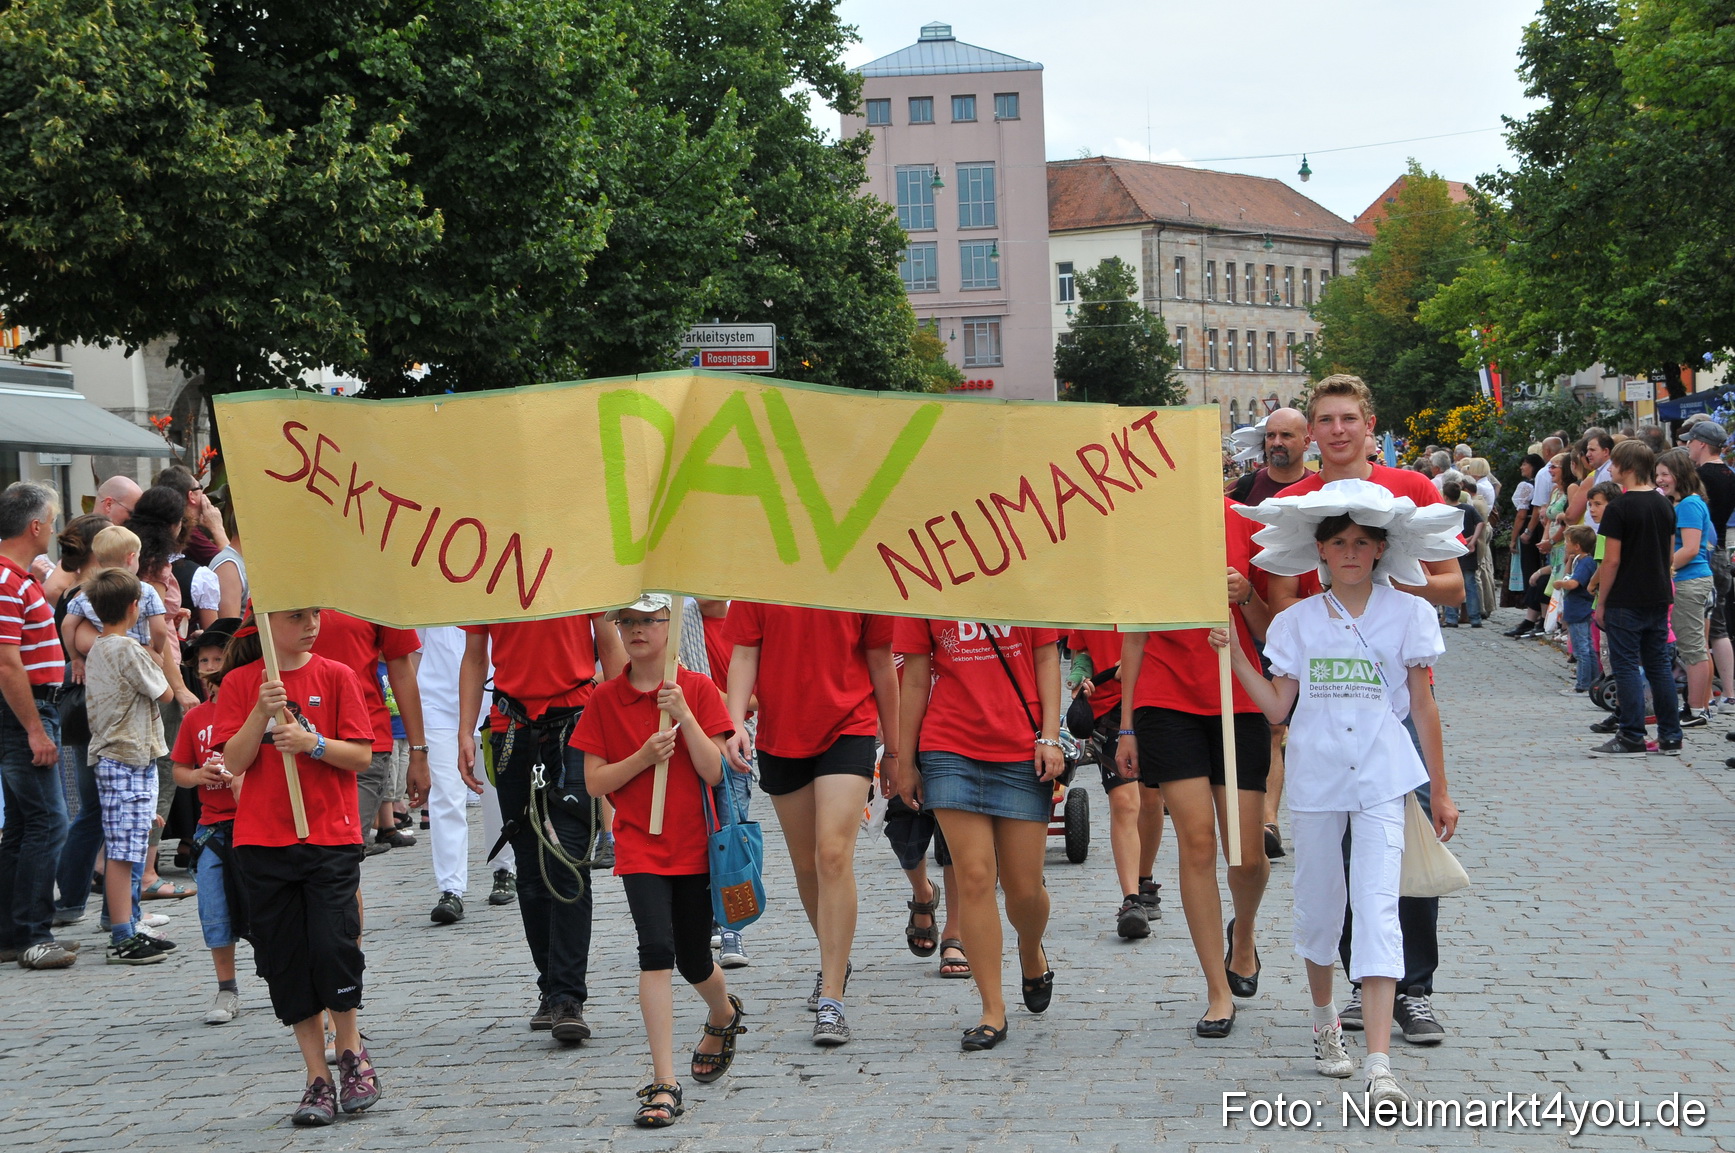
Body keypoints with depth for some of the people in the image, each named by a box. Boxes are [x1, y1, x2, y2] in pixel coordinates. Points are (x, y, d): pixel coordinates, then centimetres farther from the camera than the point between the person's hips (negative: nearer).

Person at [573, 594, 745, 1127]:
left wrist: (683, 715, -19)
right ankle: (663, 1084, -15)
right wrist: (644, 757, -16)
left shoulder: (697, 689, -2)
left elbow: (713, 772, -9)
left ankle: (724, 1013, 48)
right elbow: (594, 782, -2)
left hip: (695, 845, 0)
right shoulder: (605, 700, 0)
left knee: (693, 963, 10)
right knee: (656, 951, -17)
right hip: (640, 847, 0)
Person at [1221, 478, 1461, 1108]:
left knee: (1377, 908, -13)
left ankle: (1379, 1065, -19)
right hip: (1315, 778, 2)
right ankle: (1325, 1020, 37)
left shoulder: (1408, 613, 4)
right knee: (1317, 907, 11)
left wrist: (1439, 790, 8)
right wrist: (1234, 655, -6)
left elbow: (1423, 705, 7)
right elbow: (1279, 706, 5)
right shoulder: (1296, 621, 7)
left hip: (1382, 779, -2)